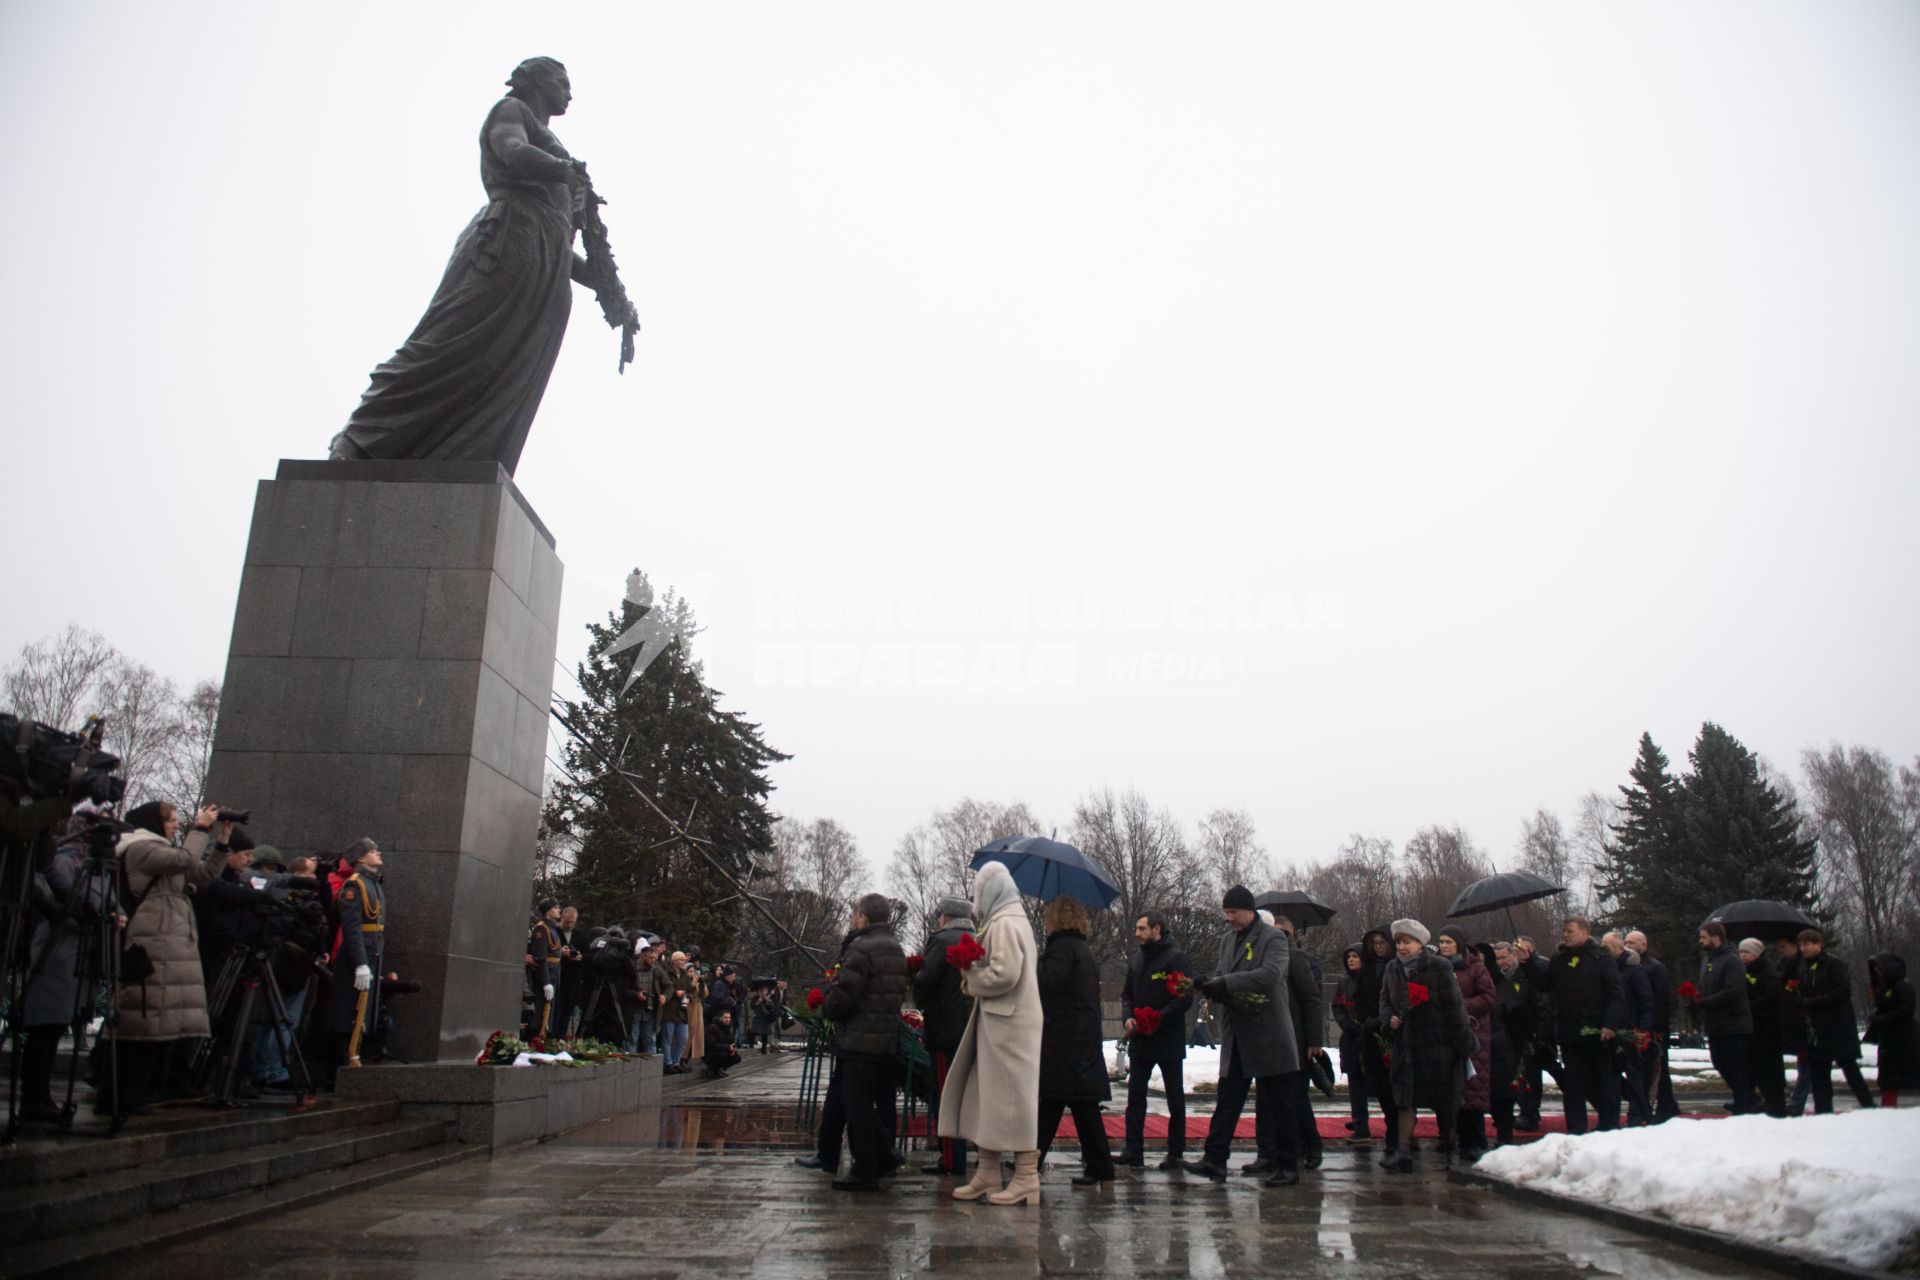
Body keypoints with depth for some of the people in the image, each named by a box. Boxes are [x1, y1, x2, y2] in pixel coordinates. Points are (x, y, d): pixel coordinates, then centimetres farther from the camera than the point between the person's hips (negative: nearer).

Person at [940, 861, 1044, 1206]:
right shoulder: (1014, 920, 17)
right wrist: (976, 966, 7)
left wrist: (971, 979, -8)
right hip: (1001, 1023, 10)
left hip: (1008, 1023, -10)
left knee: (1010, 1097, -4)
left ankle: (1026, 1179, 2)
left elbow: (1005, 974, -23)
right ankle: (987, 1174, 18)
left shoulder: (1003, 924, -13)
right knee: (988, 1096, 12)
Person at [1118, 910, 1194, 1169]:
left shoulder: (1176, 958, -9)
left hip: (1169, 1040, -6)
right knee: (1135, 1094, 2)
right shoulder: (1135, 959, 12)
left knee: (1175, 1097, 6)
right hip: (1139, 1040, 6)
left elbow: (1185, 999, -15)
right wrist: (1127, 1018, -3)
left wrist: (1157, 1019, -22)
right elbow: (1127, 994, 16)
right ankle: (1133, 1150, 4)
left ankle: (1175, 1152, 13)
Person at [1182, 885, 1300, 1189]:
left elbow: (1270, 974, -23)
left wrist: (1226, 984, -27)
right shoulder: (1227, 939, 15)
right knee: (1227, 1099, 3)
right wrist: (1214, 990, -7)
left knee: (1279, 1102, 4)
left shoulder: (1273, 938, -7)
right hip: (1235, 1036, 6)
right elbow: (1220, 976, 18)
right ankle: (1214, 1160, 3)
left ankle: (1288, 1166, 12)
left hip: (1269, 1035, -6)